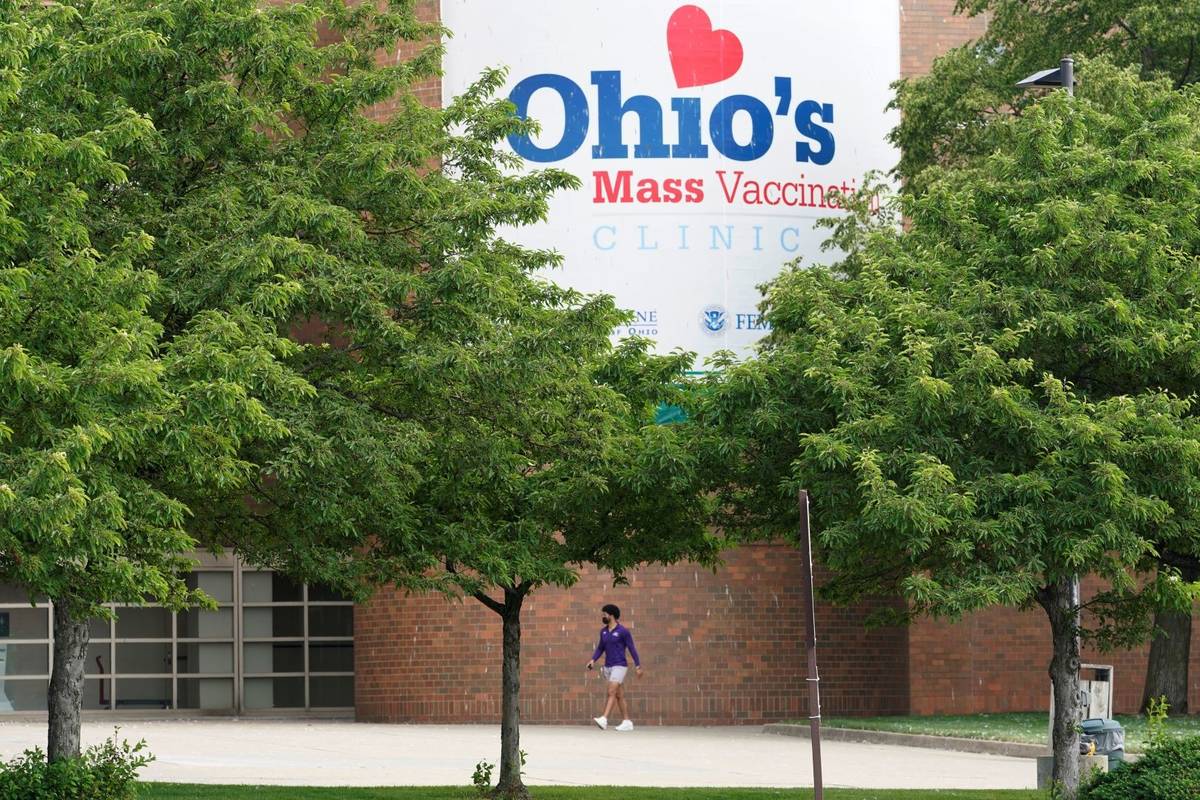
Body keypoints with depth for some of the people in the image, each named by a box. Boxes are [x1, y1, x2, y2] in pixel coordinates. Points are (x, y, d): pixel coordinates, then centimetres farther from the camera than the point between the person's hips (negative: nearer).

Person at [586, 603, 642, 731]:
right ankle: (627, 723, 13)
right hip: (608, 666, 7)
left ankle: (604, 720, -28)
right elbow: (600, 648, 17)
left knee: (612, 693, -17)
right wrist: (593, 660, 1)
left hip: (619, 666, -7)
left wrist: (638, 666, -7)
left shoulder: (623, 631, -9)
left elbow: (632, 648, -7)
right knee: (619, 695, 9)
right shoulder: (603, 631, 10)